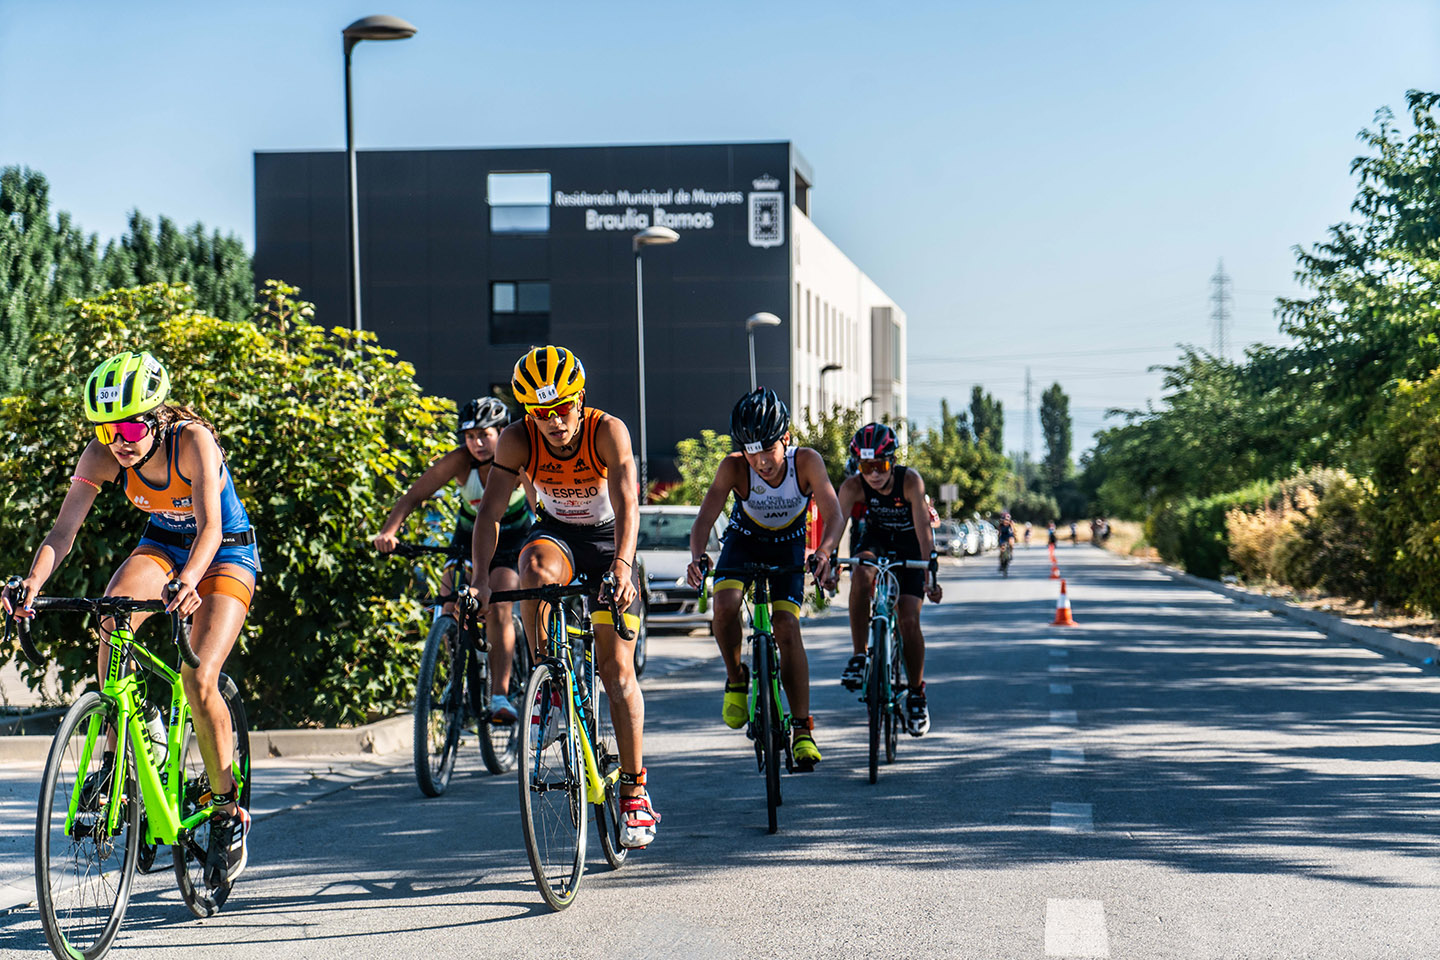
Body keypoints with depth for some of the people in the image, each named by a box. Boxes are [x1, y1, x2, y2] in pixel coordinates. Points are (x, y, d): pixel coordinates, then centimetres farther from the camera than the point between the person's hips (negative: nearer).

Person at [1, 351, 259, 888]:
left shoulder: (193, 440, -30)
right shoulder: (102, 456, -19)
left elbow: (211, 527, -40)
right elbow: (64, 530, -24)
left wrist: (188, 581, -60)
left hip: (226, 554, -4)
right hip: (162, 545, 4)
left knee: (199, 682, -21)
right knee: (113, 612, -31)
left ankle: (228, 813, -2)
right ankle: (116, 754, -17)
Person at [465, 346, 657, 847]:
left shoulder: (608, 431, -27)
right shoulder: (518, 440, -21)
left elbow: (627, 505, -37)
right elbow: (490, 511, -26)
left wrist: (623, 566, -54)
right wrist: (480, 578, -40)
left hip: (606, 539, -1)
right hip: (554, 533, 1)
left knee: (617, 670, -6)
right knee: (535, 572, -37)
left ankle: (635, 791, 2)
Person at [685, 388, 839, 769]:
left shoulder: (806, 462, -28)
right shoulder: (734, 468, -28)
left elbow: (833, 514, -34)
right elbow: (705, 518, -34)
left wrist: (824, 552, -54)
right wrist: (697, 556, -54)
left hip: (788, 545, 0)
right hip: (744, 541, 0)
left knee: (786, 628, -17)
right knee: (725, 605, -28)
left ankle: (803, 729, -8)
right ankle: (736, 678, 0)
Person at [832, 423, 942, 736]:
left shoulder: (910, 481, -31)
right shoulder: (853, 486, -25)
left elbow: (923, 530, -34)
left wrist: (930, 574, -41)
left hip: (910, 545, -1)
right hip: (877, 538, 2)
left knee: (909, 618, -14)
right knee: (861, 575, -34)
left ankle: (917, 695, 4)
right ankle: (858, 657, -23)